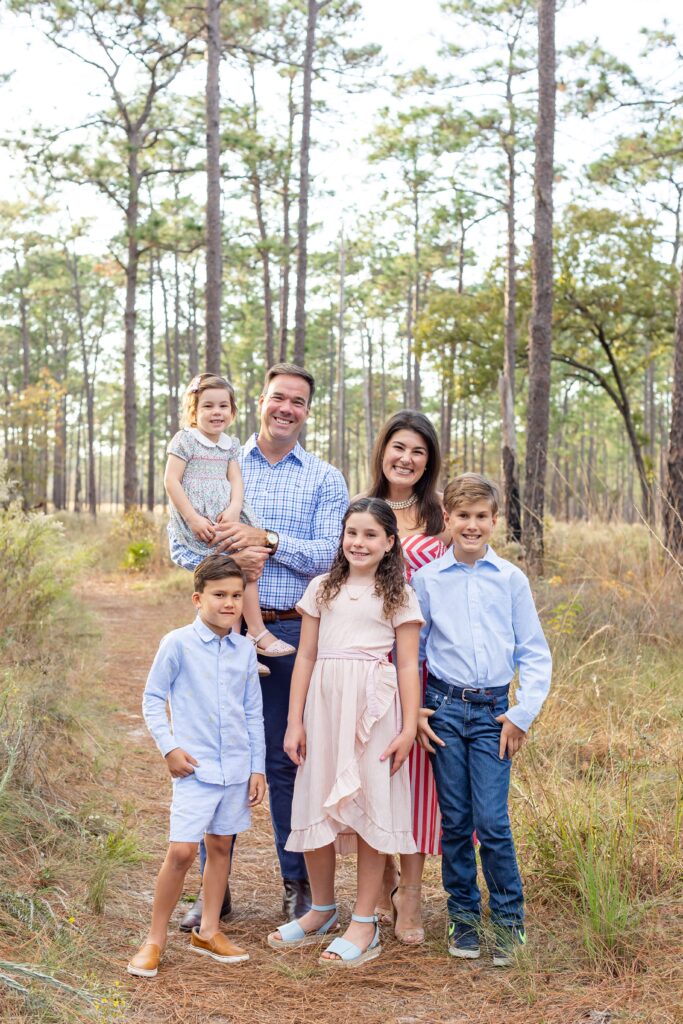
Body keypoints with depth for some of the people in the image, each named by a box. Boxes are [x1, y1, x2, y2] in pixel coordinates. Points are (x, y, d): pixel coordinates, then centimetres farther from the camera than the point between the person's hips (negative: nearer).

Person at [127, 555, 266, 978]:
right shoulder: (178, 643, -8)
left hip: (237, 767, 5)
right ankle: (155, 939, 6)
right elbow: (153, 698, 0)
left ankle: (208, 931, 28)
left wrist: (258, 767, 9)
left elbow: (254, 713, 10)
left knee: (221, 846, 13)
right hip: (195, 767, -5)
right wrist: (169, 747, -8)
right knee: (182, 849, -10)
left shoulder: (245, 650, 4)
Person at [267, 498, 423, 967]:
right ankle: (322, 910, 26)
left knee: (369, 807, 0)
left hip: (374, 706, -3)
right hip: (323, 701, 3)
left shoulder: (398, 595, 4)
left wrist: (409, 727, -6)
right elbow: (306, 656, 10)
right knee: (315, 805, 6)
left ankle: (365, 923, 11)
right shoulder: (322, 588, 11)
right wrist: (295, 721, 5)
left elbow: (408, 665, 1)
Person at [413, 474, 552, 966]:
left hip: (493, 711, -1)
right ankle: (463, 914, 22)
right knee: (455, 820, 6)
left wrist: (522, 714, -3)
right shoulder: (426, 579, 3)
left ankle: (510, 919, 11)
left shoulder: (511, 579, 2)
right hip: (443, 708, 1)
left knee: (492, 820, -6)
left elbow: (535, 653, 4)